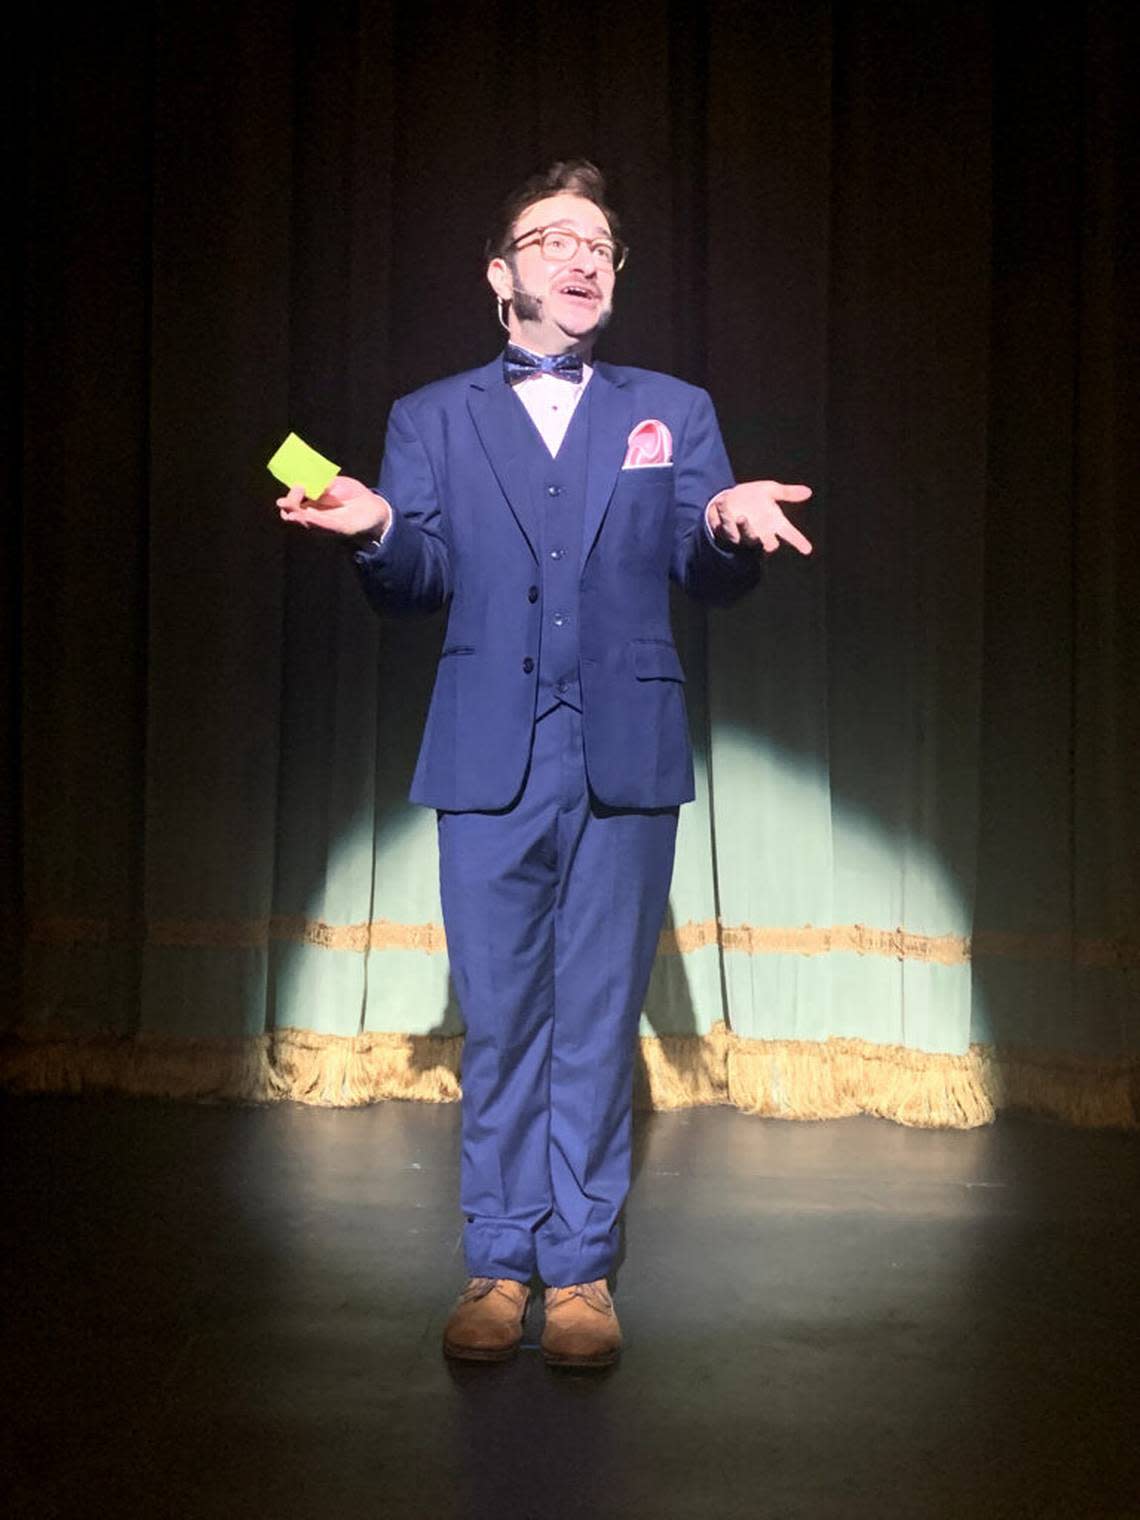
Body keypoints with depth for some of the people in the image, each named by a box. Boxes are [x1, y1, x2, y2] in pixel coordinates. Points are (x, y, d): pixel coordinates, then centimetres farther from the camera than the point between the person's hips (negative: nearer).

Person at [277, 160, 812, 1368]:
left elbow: (710, 581, 4)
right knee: (498, 1021, 4)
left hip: (627, 764, 0)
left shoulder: (673, 412, 14)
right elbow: (416, 587, 5)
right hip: (491, 765, 0)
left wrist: (727, 529, -19)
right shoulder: (432, 419, 13)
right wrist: (378, 530, -17)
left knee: (598, 1020, 3)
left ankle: (581, 1267, 15)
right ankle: (497, 1264, 16)